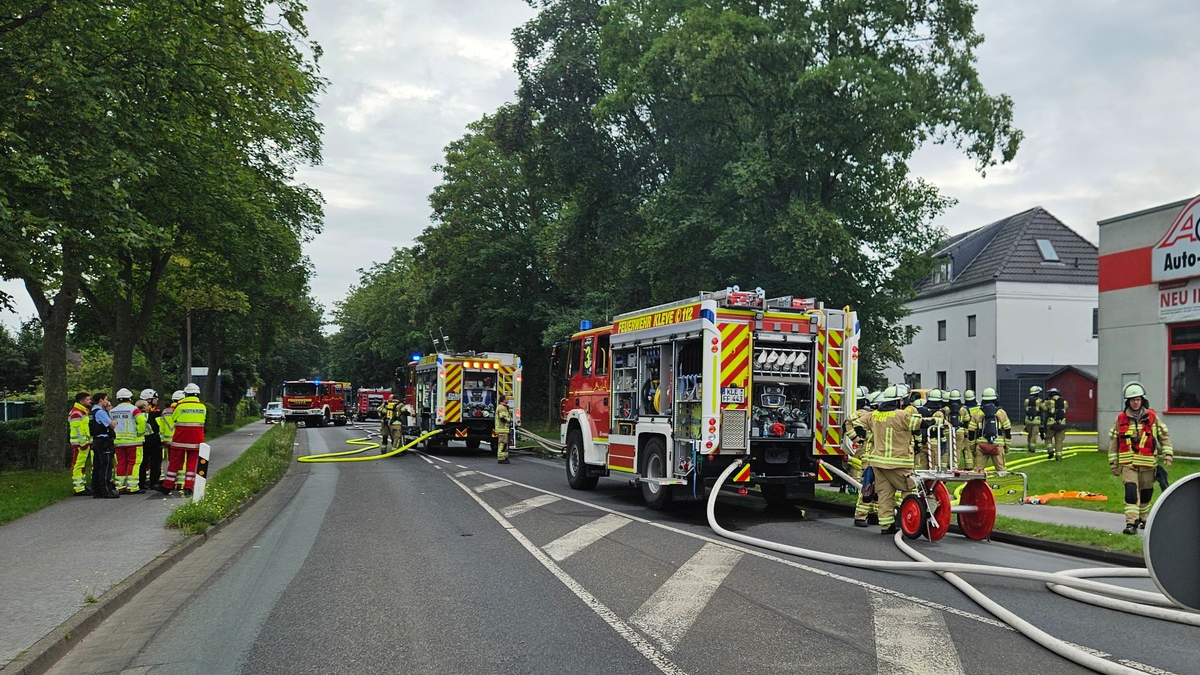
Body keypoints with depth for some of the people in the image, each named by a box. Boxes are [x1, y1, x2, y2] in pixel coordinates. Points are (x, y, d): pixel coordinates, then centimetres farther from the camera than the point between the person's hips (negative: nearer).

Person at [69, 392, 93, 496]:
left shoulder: (84, 412, 20)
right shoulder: (76, 413, -14)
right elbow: (77, 430, -20)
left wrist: (89, 442, 27)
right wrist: (83, 442, -21)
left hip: (86, 443, 11)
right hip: (80, 444, -11)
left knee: (83, 465, 17)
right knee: (78, 465, -9)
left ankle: (83, 485, 25)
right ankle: (79, 489, -10)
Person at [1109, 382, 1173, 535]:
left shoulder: (1152, 417, 2)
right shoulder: (1121, 418, 2)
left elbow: (1164, 436, 9)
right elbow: (1113, 441, 7)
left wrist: (1167, 454, -1)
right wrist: (1113, 462, 7)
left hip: (1147, 463, 2)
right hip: (1127, 463, -2)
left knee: (1146, 492, 14)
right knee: (1131, 490, -16)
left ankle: (1143, 518, 34)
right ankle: (1131, 522, -19)